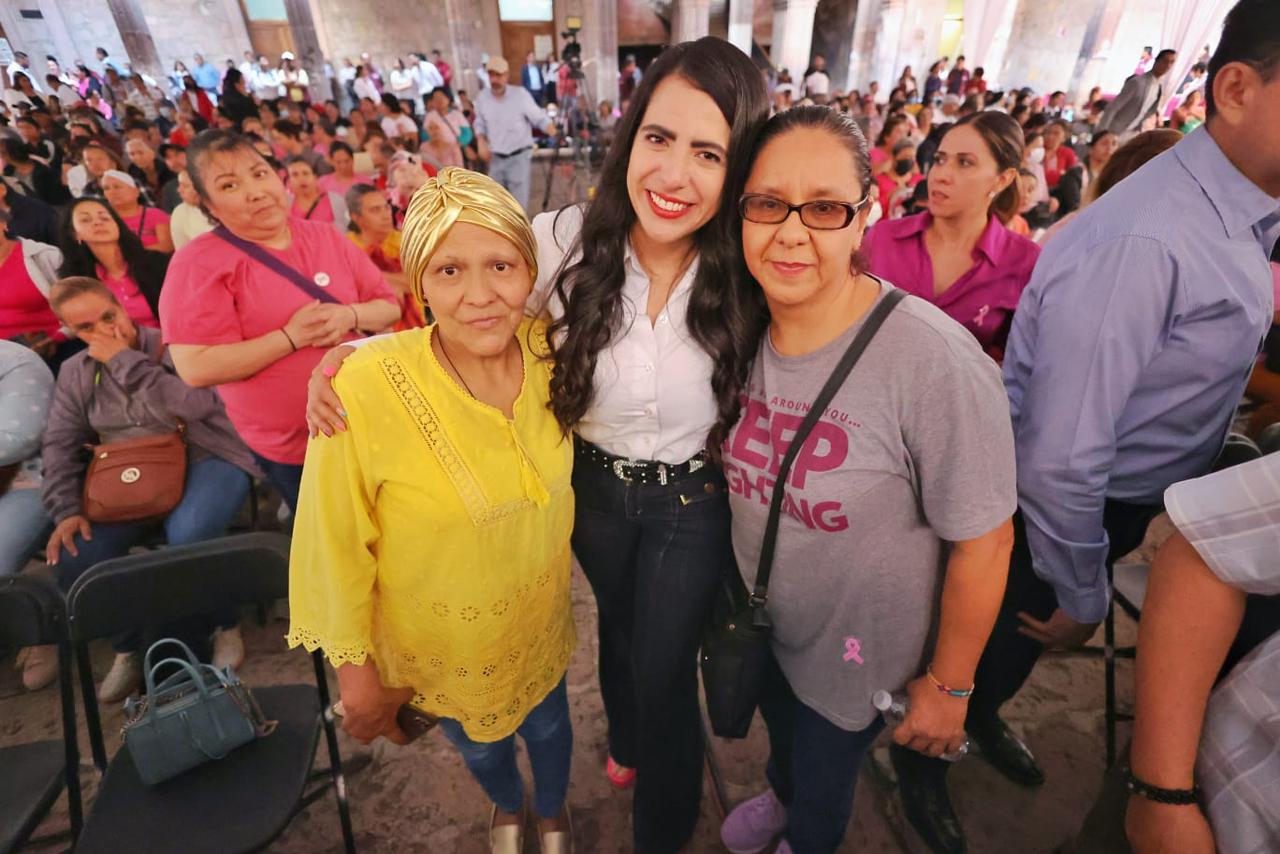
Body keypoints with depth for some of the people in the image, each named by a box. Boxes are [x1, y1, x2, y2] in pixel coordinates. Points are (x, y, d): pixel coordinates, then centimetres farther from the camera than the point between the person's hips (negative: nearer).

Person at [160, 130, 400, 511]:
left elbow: (389, 306, 2)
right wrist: (291, 337, -24)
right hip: (289, 444, -3)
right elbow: (196, 368, -21)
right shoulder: (199, 262, -13)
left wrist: (350, 315, -18)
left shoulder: (324, 236, 0)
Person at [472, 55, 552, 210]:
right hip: (496, 158, 4)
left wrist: (556, 135, -26)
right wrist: (482, 143, -3)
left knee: (518, 203, -10)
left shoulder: (520, 94, -11)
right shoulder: (482, 97, 0)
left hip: (519, 157, -4)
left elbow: (540, 119, -8)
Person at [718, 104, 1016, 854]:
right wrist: (732, 590, 9)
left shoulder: (935, 362, -32)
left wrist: (948, 685, -10)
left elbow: (984, 541, -22)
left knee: (823, 780, 24)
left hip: (857, 650, -4)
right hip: (758, 619, 5)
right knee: (780, 729, 34)